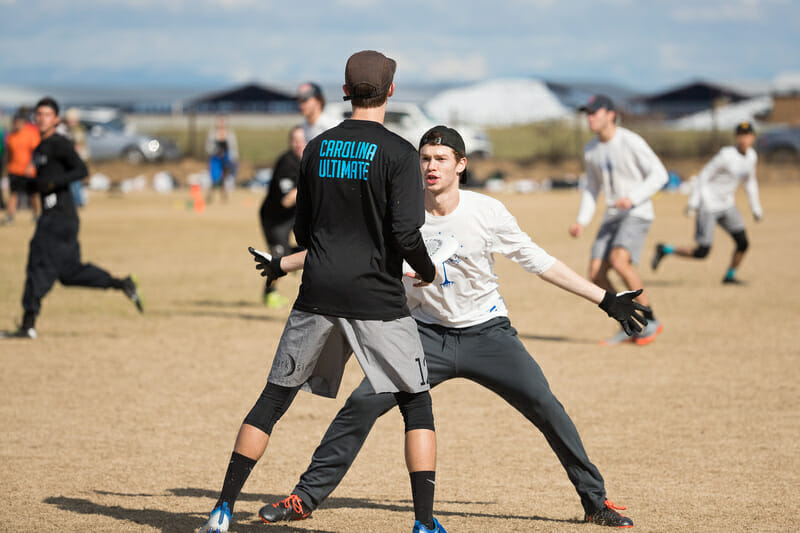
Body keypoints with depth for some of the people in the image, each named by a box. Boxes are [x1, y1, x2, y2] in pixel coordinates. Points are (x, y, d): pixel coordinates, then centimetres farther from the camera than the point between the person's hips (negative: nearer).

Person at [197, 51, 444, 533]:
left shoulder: (317, 148, 8)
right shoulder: (398, 153, -8)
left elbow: (302, 231, 13)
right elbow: (406, 234, -16)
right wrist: (428, 271, 3)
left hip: (318, 294, 4)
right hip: (377, 296, -4)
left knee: (273, 399, 12)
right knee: (417, 405, 7)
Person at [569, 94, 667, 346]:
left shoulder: (631, 142, -14)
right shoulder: (591, 150, 7)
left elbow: (659, 174, -12)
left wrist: (633, 198, -25)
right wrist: (582, 221, 7)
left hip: (637, 213, -7)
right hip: (612, 216, 7)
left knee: (619, 261, -28)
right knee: (596, 274, -4)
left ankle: (650, 321, -13)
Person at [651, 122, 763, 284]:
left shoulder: (751, 156, 4)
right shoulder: (726, 156, -20)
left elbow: (750, 182, 20)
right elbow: (703, 176, -17)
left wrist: (756, 208, 22)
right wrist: (693, 203, -21)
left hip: (727, 205, 7)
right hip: (708, 205, -7)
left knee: (743, 243, -2)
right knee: (702, 252, -10)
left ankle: (730, 275, 21)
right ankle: (665, 250, 10)